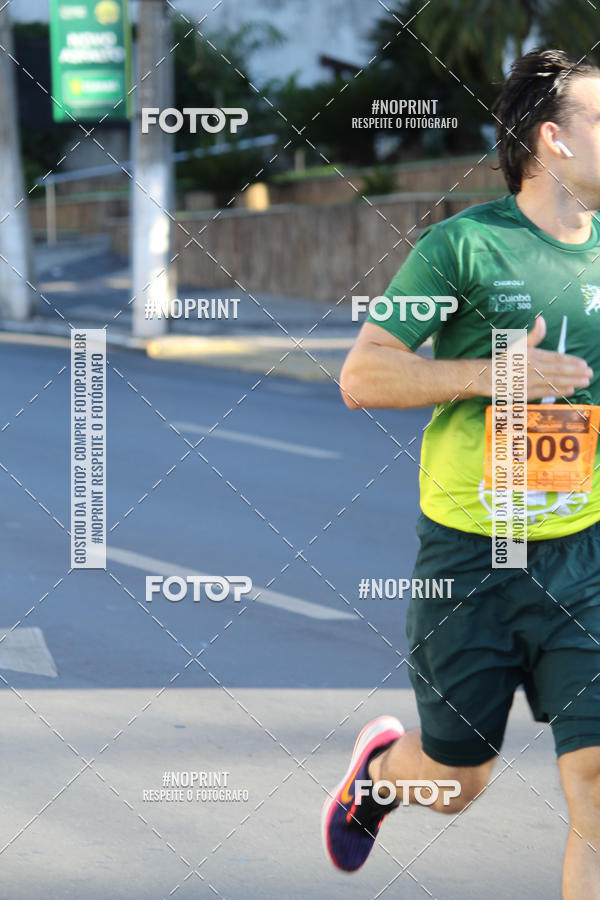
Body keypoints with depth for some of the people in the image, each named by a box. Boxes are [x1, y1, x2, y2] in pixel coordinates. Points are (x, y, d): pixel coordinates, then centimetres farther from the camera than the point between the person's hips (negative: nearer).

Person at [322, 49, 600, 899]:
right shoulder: (463, 245, -9)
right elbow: (361, 377, -12)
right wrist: (489, 372, -21)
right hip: (470, 551, -3)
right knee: (455, 782, 13)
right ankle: (379, 766, 47)